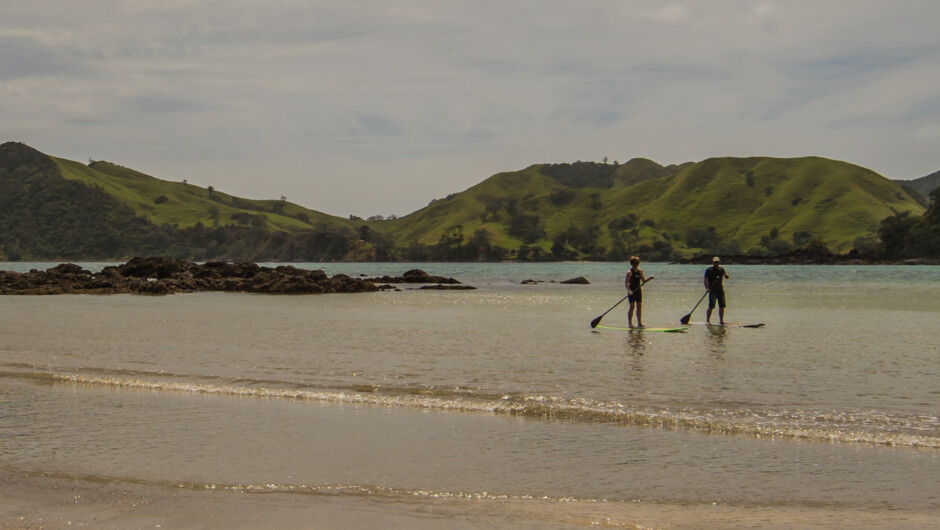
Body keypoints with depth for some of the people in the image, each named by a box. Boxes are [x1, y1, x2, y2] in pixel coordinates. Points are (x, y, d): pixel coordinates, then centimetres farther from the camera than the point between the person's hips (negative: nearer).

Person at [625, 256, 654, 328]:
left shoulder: (639, 271, 9)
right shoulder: (630, 272, -10)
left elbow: (643, 280, 14)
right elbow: (626, 282, -16)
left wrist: (650, 278, -4)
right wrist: (629, 290, -30)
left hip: (638, 290, 6)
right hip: (632, 291, -6)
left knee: (639, 306, 6)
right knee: (632, 306, -7)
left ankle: (639, 323, 11)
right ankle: (630, 323, -2)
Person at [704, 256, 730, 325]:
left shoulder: (721, 269, 11)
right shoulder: (709, 270, -2)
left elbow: (727, 276, 0)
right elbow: (706, 280, -8)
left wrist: (726, 275, -25)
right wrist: (707, 288, -22)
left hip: (720, 290, 5)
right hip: (712, 291, -5)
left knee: (722, 306, 4)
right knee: (711, 306, -10)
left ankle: (721, 320, 13)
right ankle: (707, 320, -5)